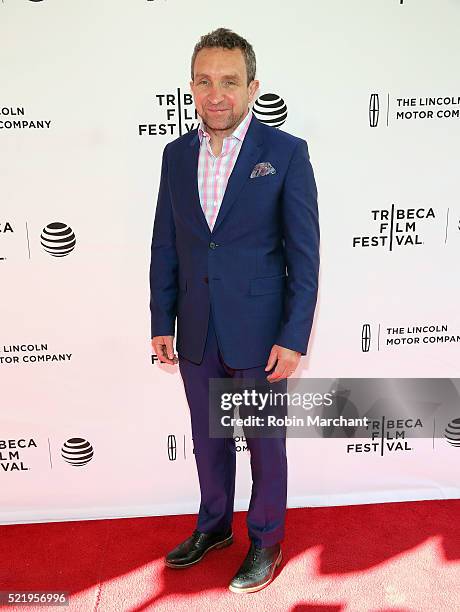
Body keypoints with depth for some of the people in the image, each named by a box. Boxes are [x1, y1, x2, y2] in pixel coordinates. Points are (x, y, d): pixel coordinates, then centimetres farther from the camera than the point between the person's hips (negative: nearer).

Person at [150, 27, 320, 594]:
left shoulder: (286, 152, -8)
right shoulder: (176, 154, 5)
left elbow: (305, 254, -9)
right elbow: (165, 246, 7)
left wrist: (293, 338, -13)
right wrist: (162, 323, 6)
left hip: (259, 334, -4)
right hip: (197, 334, 4)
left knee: (265, 444, 14)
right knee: (208, 440, 20)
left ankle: (265, 540, 37)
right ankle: (213, 525, 45)